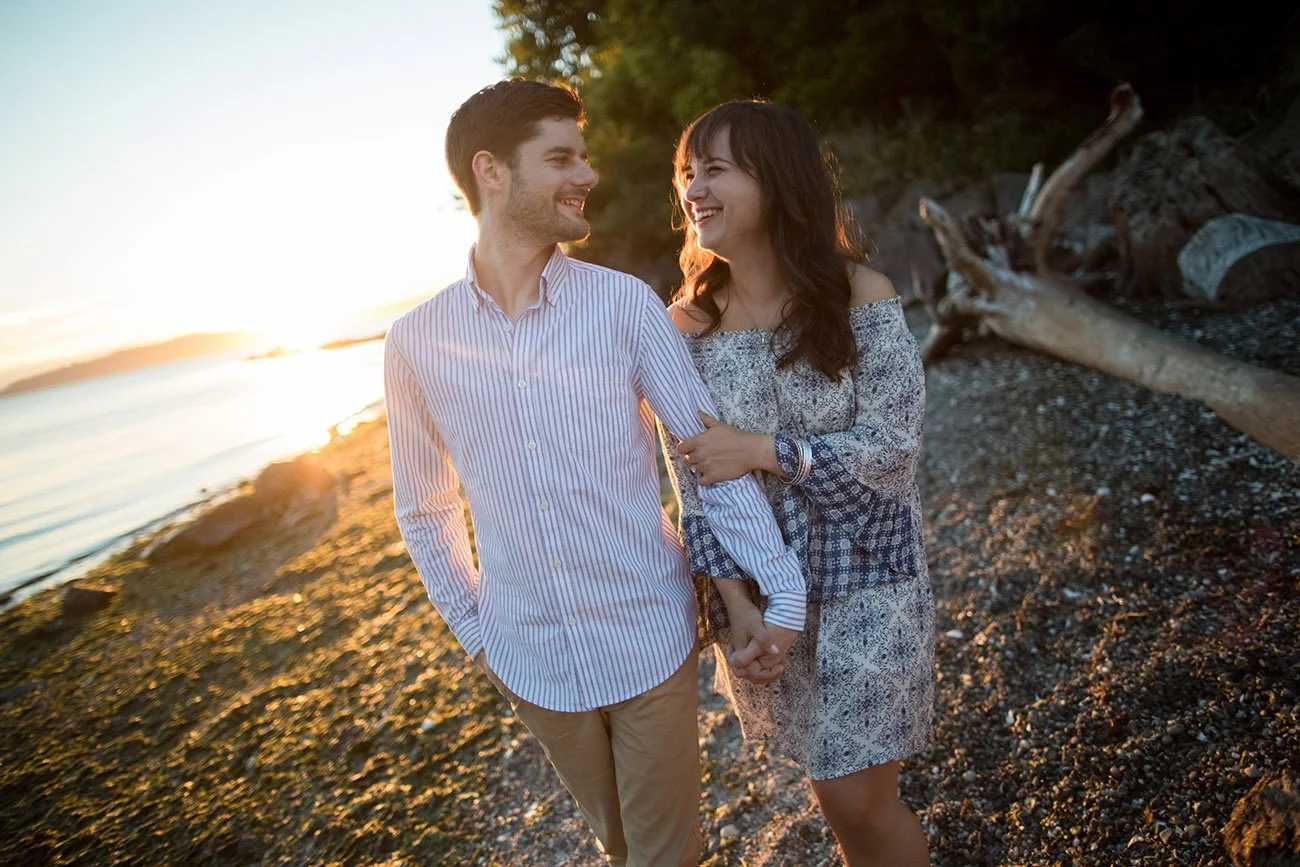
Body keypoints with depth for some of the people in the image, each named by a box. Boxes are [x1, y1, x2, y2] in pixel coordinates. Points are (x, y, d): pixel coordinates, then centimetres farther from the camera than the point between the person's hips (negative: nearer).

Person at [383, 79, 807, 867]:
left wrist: (784, 589, -9)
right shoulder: (416, 343, -5)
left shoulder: (626, 305, -10)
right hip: (531, 658, 2)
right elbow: (426, 512, 6)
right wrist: (474, 630, 6)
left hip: (651, 642, -2)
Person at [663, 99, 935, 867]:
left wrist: (762, 449, -21)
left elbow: (895, 446, -14)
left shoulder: (860, 297, -13)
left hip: (864, 575, -3)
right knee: (840, 783, 19)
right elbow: (694, 475, -5)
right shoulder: (688, 321, -5)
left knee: (856, 799, 3)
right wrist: (734, 599, -12)